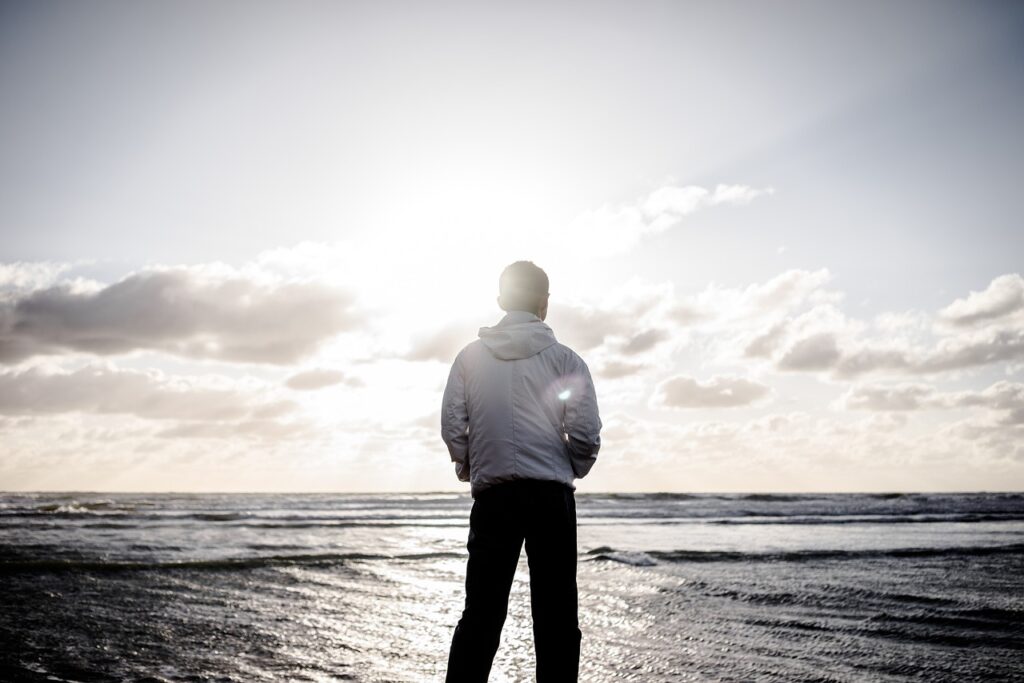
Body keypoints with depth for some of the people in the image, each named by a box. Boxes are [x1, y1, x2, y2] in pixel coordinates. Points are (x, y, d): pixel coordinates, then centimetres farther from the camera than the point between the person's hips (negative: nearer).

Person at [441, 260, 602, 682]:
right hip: (551, 494, -2)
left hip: (492, 494, 2)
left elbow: (452, 427, 1)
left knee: (481, 614, 7)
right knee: (556, 616, 4)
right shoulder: (564, 359, 0)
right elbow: (586, 433, -7)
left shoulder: (470, 357, 6)